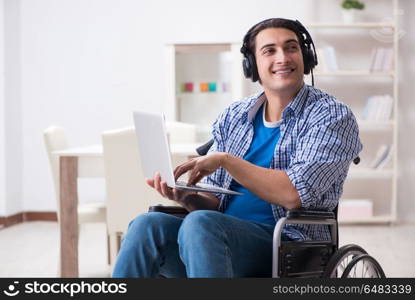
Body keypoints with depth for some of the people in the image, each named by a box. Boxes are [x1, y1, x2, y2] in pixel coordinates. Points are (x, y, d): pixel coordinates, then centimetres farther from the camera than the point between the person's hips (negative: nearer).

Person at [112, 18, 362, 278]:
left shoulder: (332, 117, -1)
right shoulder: (233, 118, 15)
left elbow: (294, 194, -16)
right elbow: (214, 204, 15)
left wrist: (225, 160, -14)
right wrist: (187, 197, -9)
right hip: (224, 234, 5)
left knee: (200, 224, -34)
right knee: (147, 225, -24)